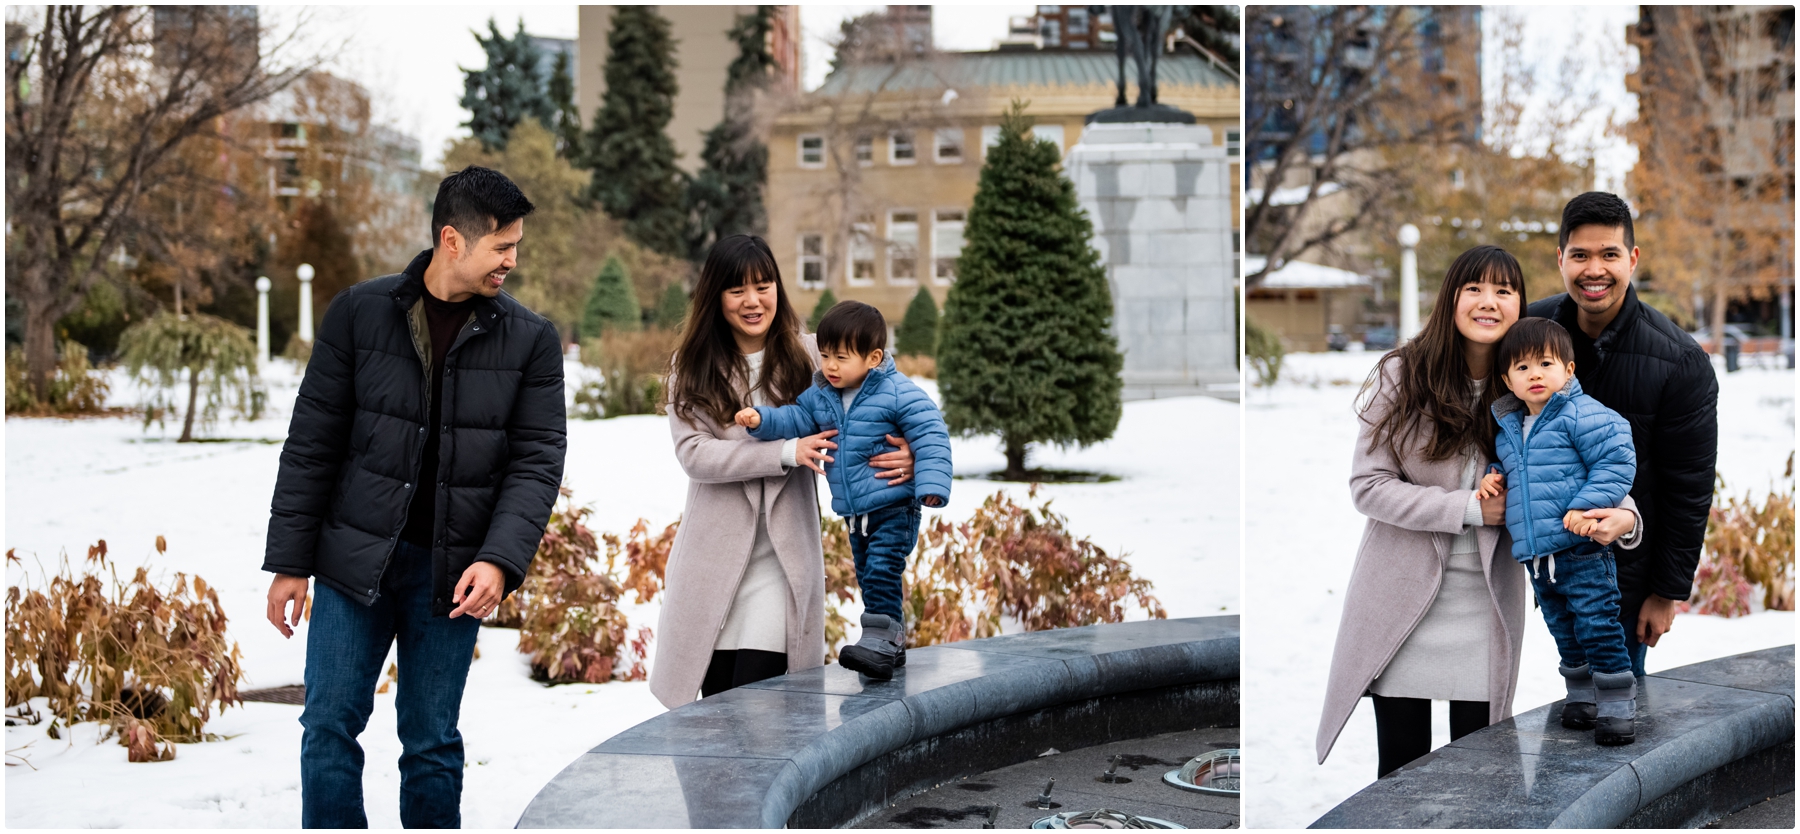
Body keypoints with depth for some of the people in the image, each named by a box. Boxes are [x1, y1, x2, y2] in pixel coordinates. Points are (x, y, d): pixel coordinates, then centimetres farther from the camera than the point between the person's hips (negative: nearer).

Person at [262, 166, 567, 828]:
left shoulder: (530, 340, -1)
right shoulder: (361, 313, -3)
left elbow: (537, 461, -3)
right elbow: (312, 444, 0)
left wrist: (500, 560, -18)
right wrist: (289, 562, -1)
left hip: (452, 575, 0)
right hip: (354, 559, 0)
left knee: (432, 743, 7)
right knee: (330, 726, -1)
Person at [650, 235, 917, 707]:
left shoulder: (809, 358, 2)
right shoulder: (691, 368, 4)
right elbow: (693, 453, -8)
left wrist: (903, 456, -23)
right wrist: (785, 453, -18)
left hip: (784, 558, -1)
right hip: (714, 555, 1)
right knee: (715, 707, 6)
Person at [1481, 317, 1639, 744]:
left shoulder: (1582, 414, -10)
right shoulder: (1508, 428, 13)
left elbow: (1615, 463, -13)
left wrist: (1587, 505, -22)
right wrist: (1497, 478, 8)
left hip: (1582, 548, -7)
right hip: (1537, 554, 7)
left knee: (1597, 626, -6)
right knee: (1563, 629, 17)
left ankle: (1616, 705, 3)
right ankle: (1581, 695, 31)